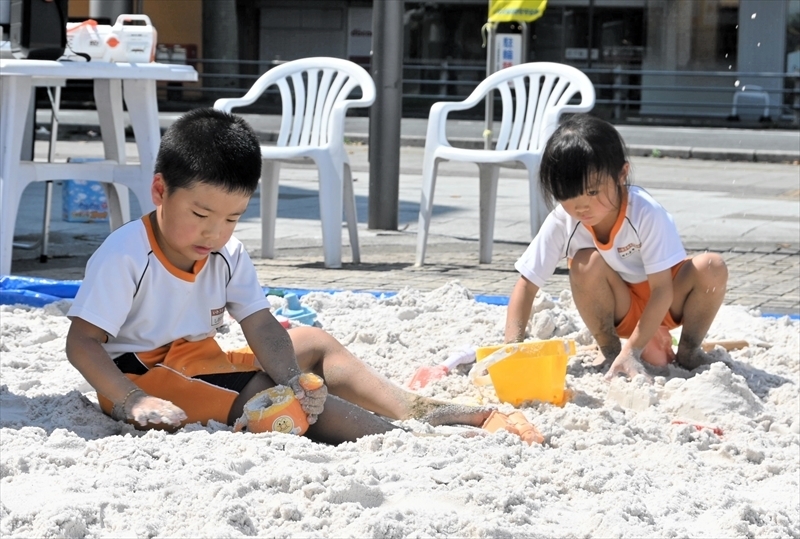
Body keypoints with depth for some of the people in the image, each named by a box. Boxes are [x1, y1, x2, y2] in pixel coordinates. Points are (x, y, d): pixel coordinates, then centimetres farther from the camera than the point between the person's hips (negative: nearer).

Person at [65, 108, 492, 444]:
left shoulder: (228, 255, 2)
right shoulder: (125, 257, -20)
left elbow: (262, 327, -5)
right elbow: (81, 343, -22)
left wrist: (292, 378, -25)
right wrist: (133, 403, -34)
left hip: (203, 363, 9)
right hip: (142, 374, -9)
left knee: (315, 343, 13)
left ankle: (413, 409, 2)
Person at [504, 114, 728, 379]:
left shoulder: (646, 214, -29)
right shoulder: (562, 222, -22)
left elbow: (662, 290, -28)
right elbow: (526, 285, -16)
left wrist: (632, 350, -35)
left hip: (663, 304, -1)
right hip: (618, 310, 1)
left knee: (712, 268, -29)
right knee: (587, 263, -29)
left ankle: (688, 351, -5)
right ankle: (609, 349, -7)